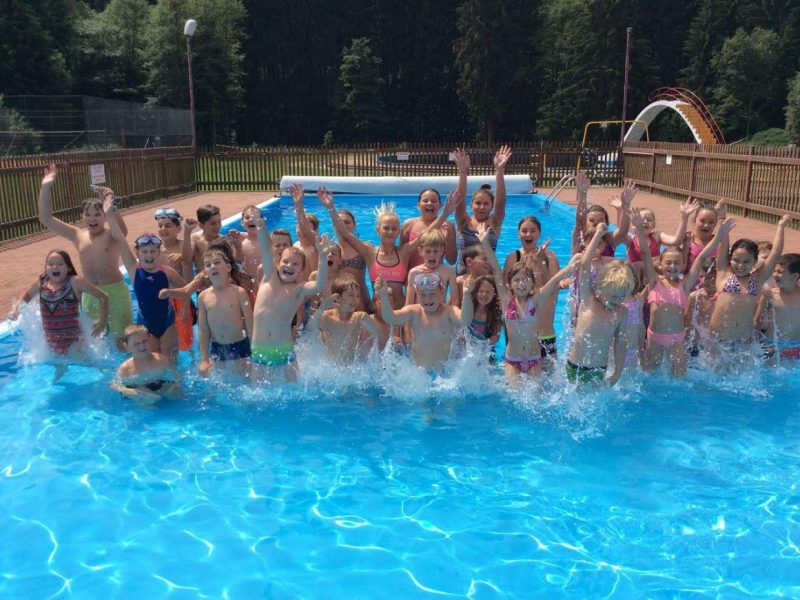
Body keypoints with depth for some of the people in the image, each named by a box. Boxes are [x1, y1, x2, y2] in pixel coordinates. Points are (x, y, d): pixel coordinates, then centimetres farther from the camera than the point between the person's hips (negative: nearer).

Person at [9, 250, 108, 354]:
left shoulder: (74, 282, -16)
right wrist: (16, 307, 3)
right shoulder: (41, 282, -2)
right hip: (51, 340, 5)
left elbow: (102, 296, -15)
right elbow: (27, 296, 20)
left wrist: (102, 321, -15)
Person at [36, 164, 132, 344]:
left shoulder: (112, 234, -8)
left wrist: (111, 209, -51)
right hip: (89, 294, 5)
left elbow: (122, 228, -33)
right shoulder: (78, 236, 4)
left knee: (121, 340, 2)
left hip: (115, 291, -5)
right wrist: (45, 188, -7)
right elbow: (46, 219, 2)